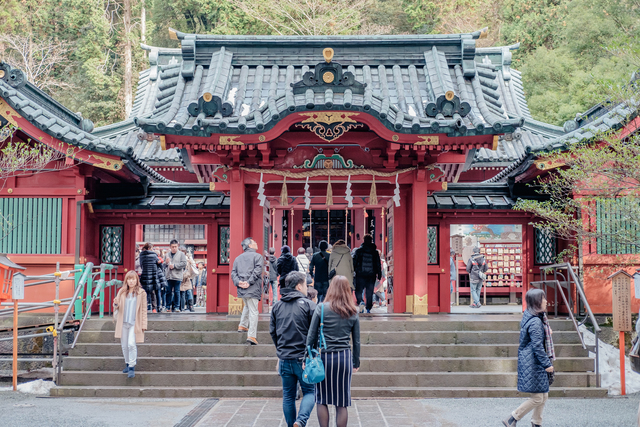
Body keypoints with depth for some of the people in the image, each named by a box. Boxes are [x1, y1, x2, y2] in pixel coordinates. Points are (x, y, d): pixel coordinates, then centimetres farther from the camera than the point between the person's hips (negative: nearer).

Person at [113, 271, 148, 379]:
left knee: (131, 344, -15)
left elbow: (144, 310, 2)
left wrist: (143, 324, -2)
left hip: (134, 323, -4)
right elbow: (117, 308, 14)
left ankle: (132, 367, -7)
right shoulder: (122, 292, 8)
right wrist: (115, 304, -11)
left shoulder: (141, 293, -1)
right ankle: (128, 364, 26)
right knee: (124, 345, 9)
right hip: (123, 323, 4)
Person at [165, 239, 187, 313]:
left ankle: (176, 306, 8)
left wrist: (174, 265, -10)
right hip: (169, 276, 4)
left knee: (176, 292, 1)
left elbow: (184, 263, -8)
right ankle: (168, 306, 13)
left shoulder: (181, 254, 1)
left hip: (177, 276, -4)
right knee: (168, 292, 6)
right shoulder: (168, 254, 13)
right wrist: (166, 263, -3)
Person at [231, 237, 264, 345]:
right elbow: (257, 270, -14)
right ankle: (252, 335, -11)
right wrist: (249, 282, -15)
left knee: (247, 306, 30)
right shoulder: (257, 256, 0)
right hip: (253, 289, -6)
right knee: (253, 311, -5)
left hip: (241, 289, 6)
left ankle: (243, 325, 25)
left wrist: (238, 282, -5)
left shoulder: (238, 258, 18)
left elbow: (233, 272, 8)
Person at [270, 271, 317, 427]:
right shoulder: (308, 305, -7)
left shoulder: (277, 306, 8)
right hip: (303, 358, -4)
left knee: (288, 395, 14)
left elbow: (272, 331, 14)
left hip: (284, 359, 4)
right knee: (309, 391, 7)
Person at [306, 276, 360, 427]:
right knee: (342, 403, 6)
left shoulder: (321, 308, -4)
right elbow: (356, 341, 8)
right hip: (344, 358, 2)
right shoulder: (353, 312, 3)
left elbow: (311, 336, -2)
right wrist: (356, 362, 19)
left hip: (324, 357, -2)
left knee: (321, 400, 10)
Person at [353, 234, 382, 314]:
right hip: (371, 275, 2)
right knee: (369, 292, 8)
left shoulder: (359, 250, 0)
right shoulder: (375, 252, 5)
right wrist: (379, 274, 11)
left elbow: (354, 262, 1)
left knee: (358, 290, 5)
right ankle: (368, 308, 5)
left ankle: (360, 301, -22)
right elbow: (378, 264, 6)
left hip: (360, 274, -1)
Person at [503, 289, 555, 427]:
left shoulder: (529, 316, 9)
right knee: (537, 398, -4)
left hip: (536, 364, 11)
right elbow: (537, 346, -23)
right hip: (533, 364, -11)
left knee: (544, 395, 16)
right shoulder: (535, 322, -22)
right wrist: (547, 364, -19)